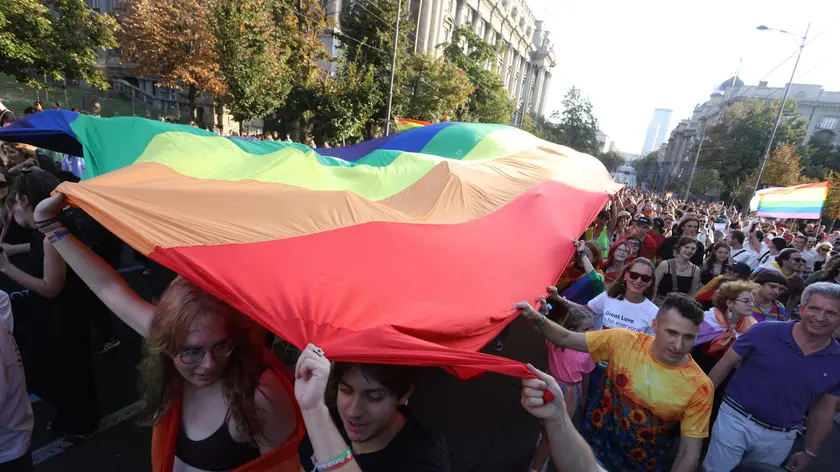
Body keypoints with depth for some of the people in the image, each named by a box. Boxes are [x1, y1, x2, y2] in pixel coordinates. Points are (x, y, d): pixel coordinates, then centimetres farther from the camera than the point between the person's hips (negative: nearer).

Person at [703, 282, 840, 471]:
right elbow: (725, 364, -6)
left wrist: (810, 452, 12)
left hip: (780, 437, 3)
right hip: (735, 420, -3)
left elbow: (823, 410, 7)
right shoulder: (764, 332, -13)